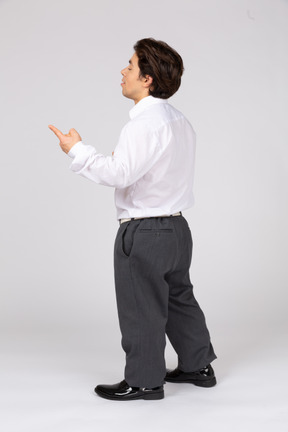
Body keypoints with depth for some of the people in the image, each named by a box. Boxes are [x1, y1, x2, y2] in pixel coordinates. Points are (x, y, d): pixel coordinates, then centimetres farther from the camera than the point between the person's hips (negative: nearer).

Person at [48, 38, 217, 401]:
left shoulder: (145, 123, -20)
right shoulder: (179, 121, 10)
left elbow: (118, 173, -27)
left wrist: (77, 150, -16)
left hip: (144, 234, -9)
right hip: (177, 227, 10)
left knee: (141, 310, 5)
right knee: (179, 299, 21)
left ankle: (144, 381, 18)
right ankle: (198, 366, 33)